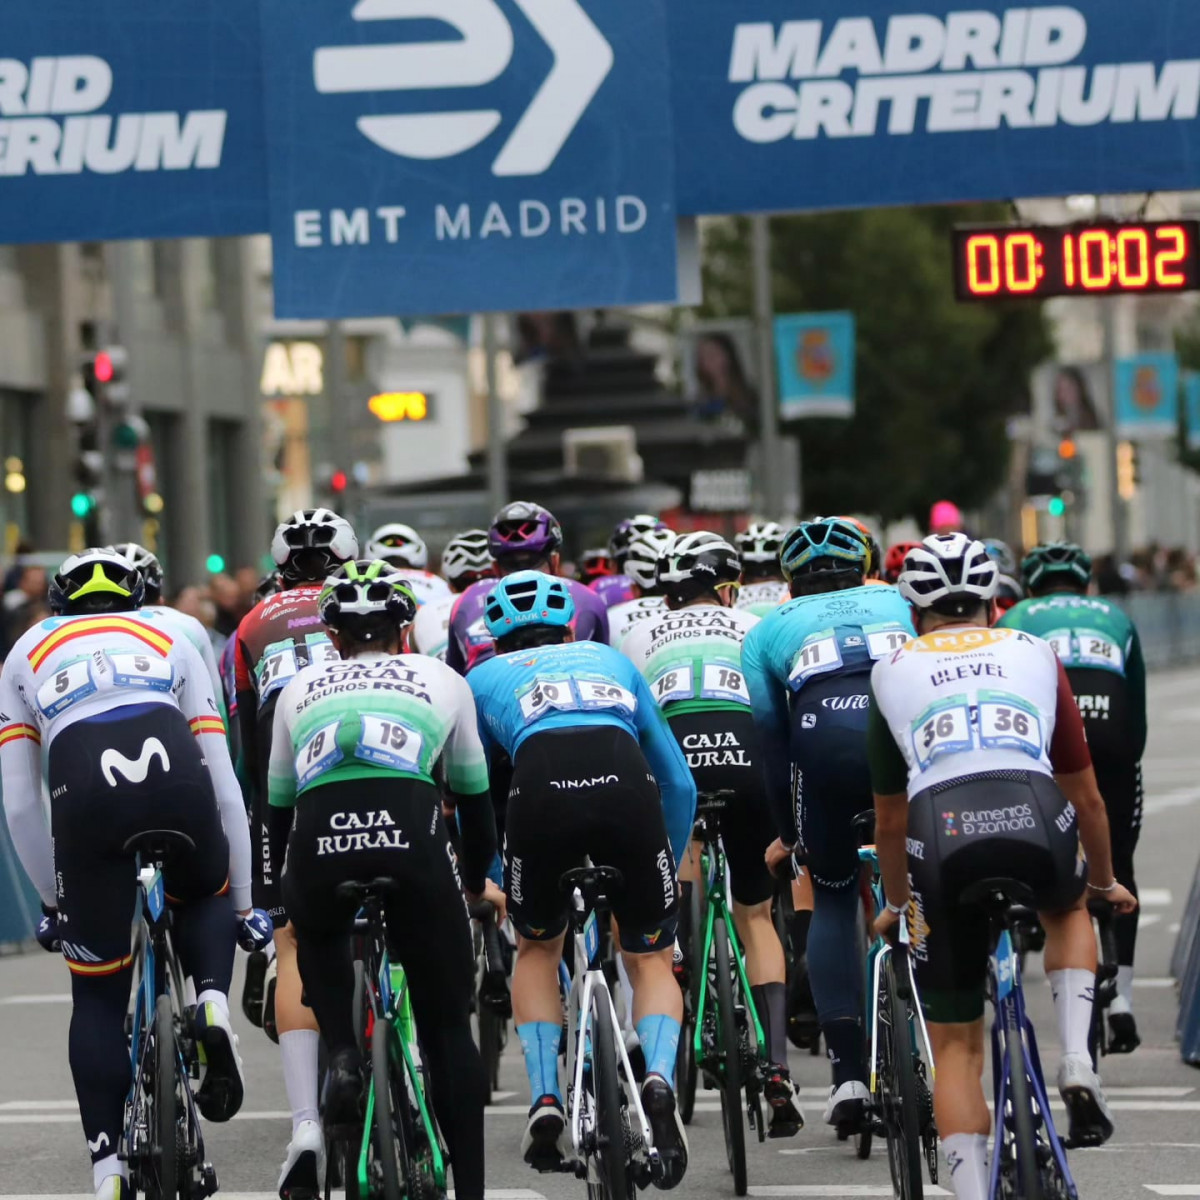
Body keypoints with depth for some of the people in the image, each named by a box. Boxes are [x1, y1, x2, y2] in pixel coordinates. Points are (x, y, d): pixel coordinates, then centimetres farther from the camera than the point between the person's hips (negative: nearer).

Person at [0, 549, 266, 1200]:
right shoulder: (171, 641, 32)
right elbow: (224, 783, 27)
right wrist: (243, 903, 32)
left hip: (85, 797, -1)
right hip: (176, 780, 1)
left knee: (97, 998, 13)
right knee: (207, 898, 34)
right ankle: (212, 1002, 4)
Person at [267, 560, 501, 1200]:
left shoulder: (299, 689, 30)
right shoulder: (440, 679, 28)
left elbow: (278, 804, 36)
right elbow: (473, 794, 36)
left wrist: (278, 893, 52)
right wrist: (478, 883, 52)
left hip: (319, 841, 1)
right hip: (411, 837, -1)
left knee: (316, 936, 35)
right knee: (448, 1031, 11)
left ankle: (341, 1054, 9)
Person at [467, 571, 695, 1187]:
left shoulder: (485, 678, 32)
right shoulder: (609, 660, 36)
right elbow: (680, 783, 35)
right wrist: (668, 866, 47)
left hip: (541, 787, -1)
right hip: (626, 781, 1)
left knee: (537, 948, 27)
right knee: (650, 957, 18)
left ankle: (544, 1098, 12)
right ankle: (659, 1076, -9)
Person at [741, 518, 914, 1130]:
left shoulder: (767, 630, 31)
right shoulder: (903, 603, 34)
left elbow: (770, 738, 26)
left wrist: (786, 833, 33)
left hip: (825, 739, 0)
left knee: (832, 904, 17)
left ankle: (847, 1071, 6)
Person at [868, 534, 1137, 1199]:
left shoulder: (893, 672, 27)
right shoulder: (1035, 654, 28)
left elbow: (889, 821, 33)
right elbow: (1085, 796, 36)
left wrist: (896, 904, 51)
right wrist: (1104, 881, 53)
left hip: (942, 831, -1)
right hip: (1036, 820, 1)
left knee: (955, 1047, 15)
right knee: (1068, 907, 38)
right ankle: (1076, 1061, 16)